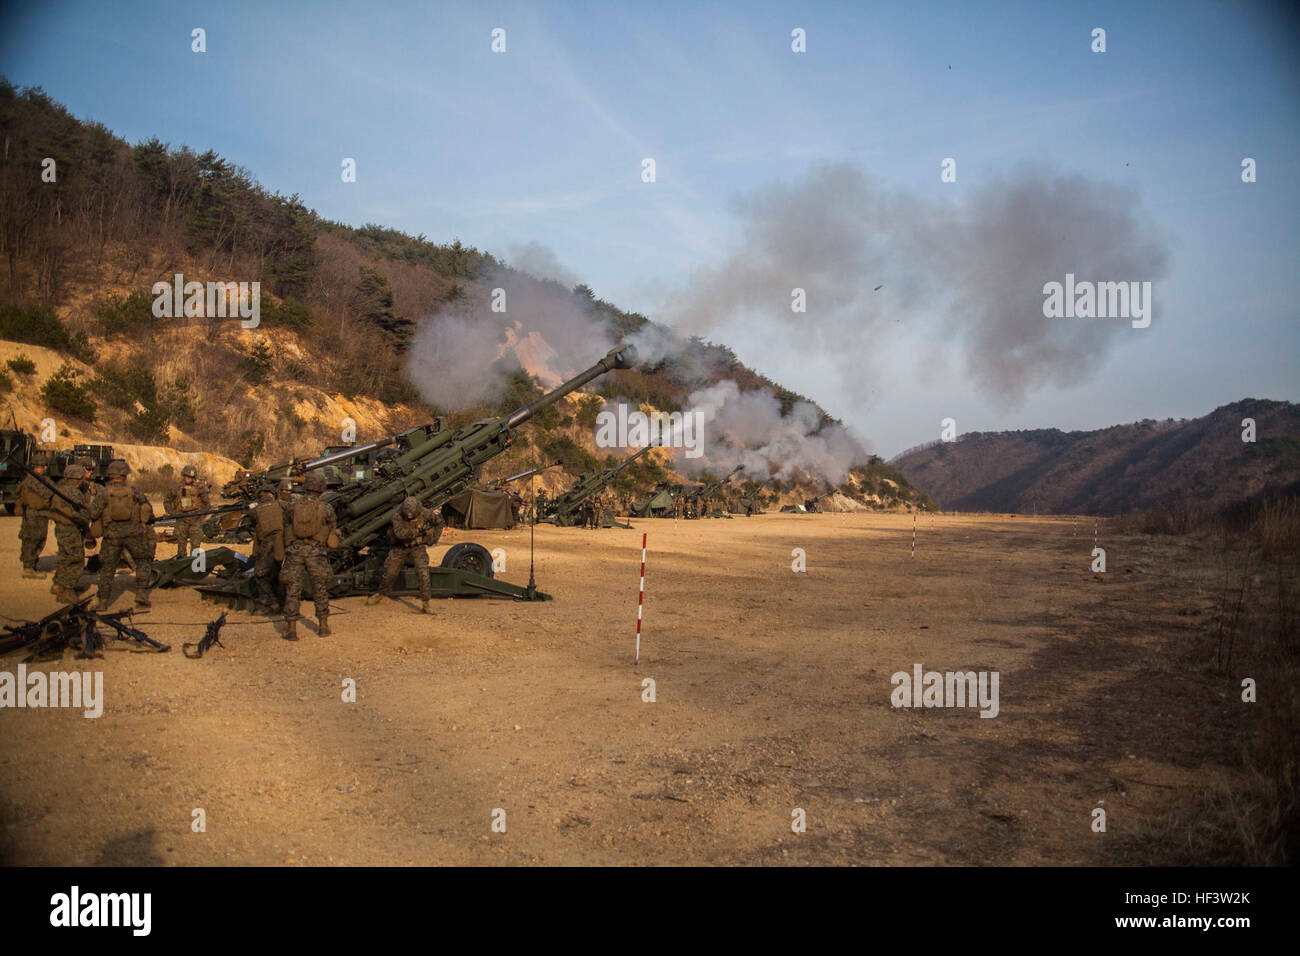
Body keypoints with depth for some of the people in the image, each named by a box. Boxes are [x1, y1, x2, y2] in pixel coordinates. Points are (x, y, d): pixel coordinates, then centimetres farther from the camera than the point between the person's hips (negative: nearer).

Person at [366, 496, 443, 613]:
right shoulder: (398, 517, -23)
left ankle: (425, 603, -11)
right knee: (390, 573, 8)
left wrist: (433, 539, -5)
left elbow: (440, 523, 0)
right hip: (400, 548, 0)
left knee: (423, 573, -19)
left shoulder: (425, 513, -18)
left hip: (417, 547, 0)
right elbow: (400, 534, -38)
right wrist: (417, 531, -43)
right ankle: (380, 594, 36)